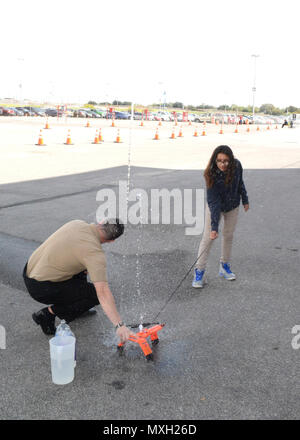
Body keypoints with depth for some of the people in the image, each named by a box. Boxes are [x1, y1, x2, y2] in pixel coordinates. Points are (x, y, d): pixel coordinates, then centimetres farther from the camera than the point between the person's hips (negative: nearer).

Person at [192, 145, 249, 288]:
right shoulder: (211, 175, -31)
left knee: (228, 235, 12)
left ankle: (224, 266, 29)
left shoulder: (236, 166, -20)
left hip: (233, 206, 4)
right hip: (215, 206, -3)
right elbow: (214, 202, -33)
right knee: (208, 237, -6)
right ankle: (199, 272, 0)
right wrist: (214, 226, -37)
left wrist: (245, 200, 11)